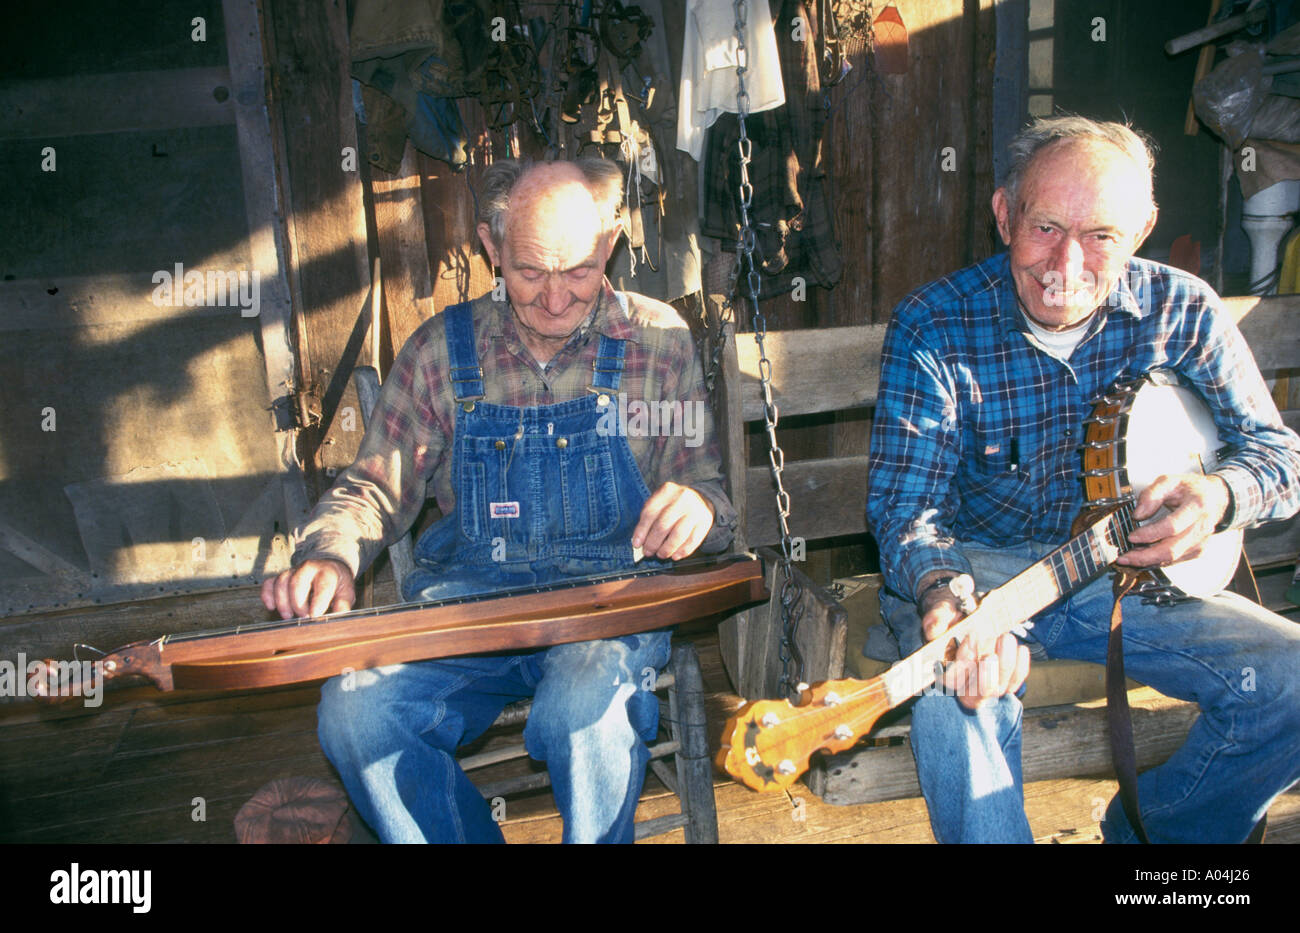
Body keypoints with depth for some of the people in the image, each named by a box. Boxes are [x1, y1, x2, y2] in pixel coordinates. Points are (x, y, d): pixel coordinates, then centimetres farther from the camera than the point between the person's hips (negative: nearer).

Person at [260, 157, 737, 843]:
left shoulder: (657, 339, 2)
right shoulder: (442, 349, 5)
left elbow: (706, 486, 6)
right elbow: (373, 490, 9)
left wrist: (698, 504, -19)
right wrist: (329, 557, -13)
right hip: (465, 599, 2)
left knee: (583, 713, -34)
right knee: (354, 712, -24)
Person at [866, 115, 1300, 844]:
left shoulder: (1181, 310, -4)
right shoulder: (934, 328, -14)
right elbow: (905, 505, -18)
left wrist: (1218, 497, -24)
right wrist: (942, 595, -41)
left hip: (1126, 569, 4)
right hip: (976, 565, -3)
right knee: (957, 699, -36)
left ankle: (1149, 832, 11)